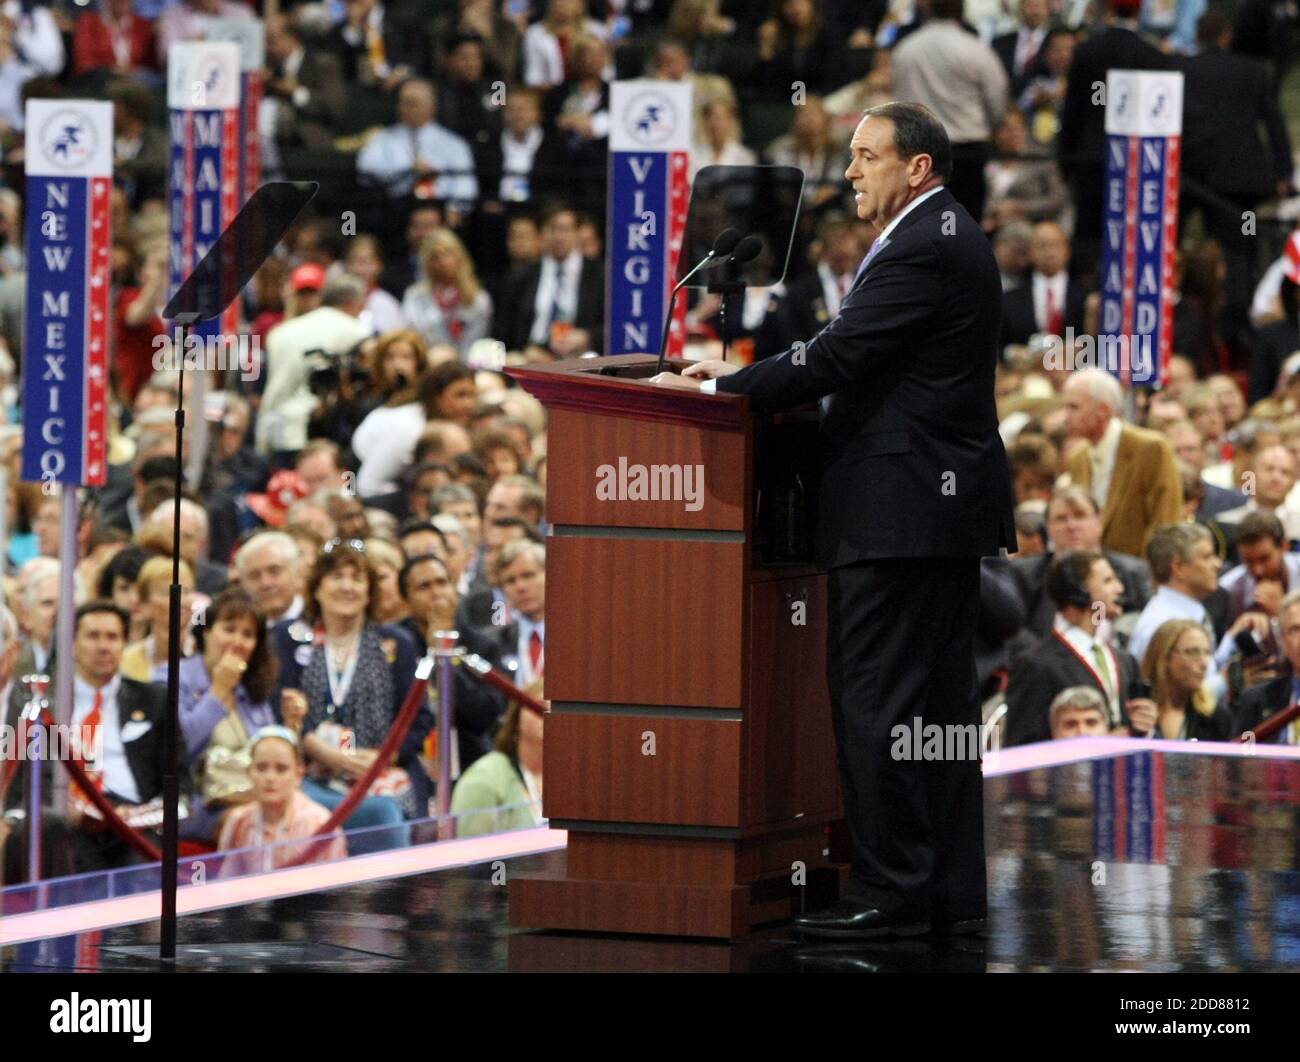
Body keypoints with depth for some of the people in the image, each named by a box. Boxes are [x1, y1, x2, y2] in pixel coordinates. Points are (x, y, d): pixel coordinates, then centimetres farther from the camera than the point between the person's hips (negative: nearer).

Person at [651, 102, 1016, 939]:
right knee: (940, 699, 10)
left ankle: (891, 892, -7)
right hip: (947, 501, 11)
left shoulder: (923, 250, -15)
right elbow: (859, 359, 18)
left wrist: (720, 389, -11)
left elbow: (838, 360, -19)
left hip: (899, 509, -11)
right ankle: (953, 890, 13)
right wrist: (744, 374, 11)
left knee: (876, 699, -8)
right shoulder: (948, 237, 18)